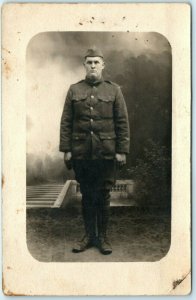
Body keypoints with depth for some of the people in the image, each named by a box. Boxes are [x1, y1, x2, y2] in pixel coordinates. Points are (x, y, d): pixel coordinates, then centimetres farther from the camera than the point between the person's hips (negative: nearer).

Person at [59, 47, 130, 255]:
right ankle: (89, 235, 22)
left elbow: (123, 122, 1)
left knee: (103, 195, 6)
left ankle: (103, 237, 18)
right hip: (81, 153, 1)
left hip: (106, 152, -1)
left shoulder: (114, 90, 3)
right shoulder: (74, 90, 5)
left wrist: (122, 151, -4)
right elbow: (66, 122, 4)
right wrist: (66, 150, -1)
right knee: (86, 195, 9)